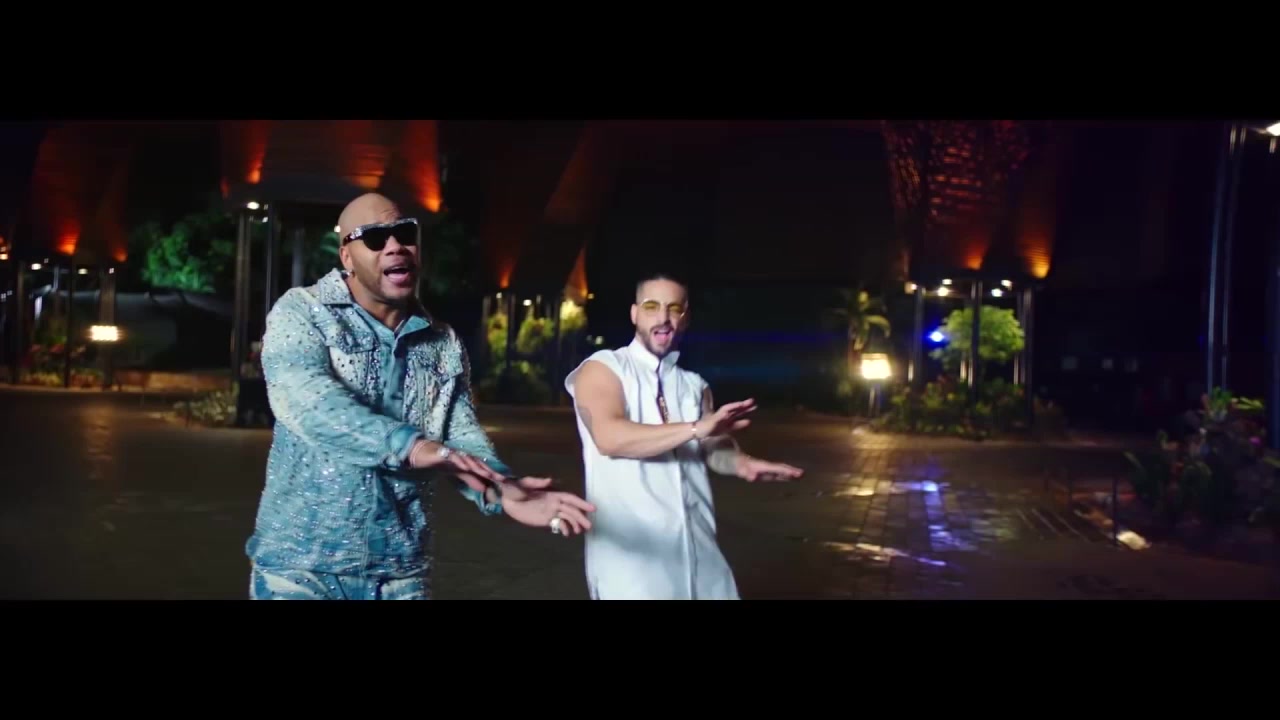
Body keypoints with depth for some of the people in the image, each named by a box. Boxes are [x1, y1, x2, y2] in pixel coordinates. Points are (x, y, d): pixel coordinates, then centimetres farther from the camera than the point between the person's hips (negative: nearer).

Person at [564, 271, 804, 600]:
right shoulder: (602, 368, -2)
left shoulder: (694, 384, 17)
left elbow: (715, 446, 7)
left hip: (695, 543, 6)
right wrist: (696, 428, -25)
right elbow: (610, 437, -19)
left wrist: (742, 464, -17)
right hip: (630, 546, -5)